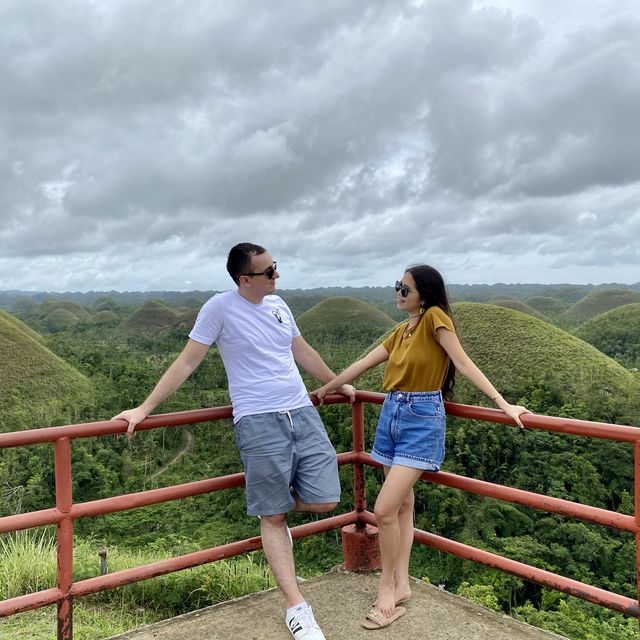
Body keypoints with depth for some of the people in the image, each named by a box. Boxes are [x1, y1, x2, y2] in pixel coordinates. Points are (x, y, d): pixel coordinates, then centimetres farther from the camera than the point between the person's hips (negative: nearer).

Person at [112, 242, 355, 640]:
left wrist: (338, 384, 34)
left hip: (304, 414, 6)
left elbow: (303, 352, 24)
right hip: (259, 423, -6)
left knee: (324, 501, 1)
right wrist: (145, 408, -6)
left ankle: (272, 502, 32)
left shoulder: (277, 305, 12)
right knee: (274, 516, 1)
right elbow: (187, 363, -4)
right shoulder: (220, 308, -6)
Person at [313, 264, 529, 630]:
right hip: (392, 414, 8)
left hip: (422, 419, -8)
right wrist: (326, 389, 24)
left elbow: (464, 363, -15)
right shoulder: (401, 331, 12)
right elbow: (363, 364, 18)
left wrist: (502, 403, -21)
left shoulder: (435, 318, -10)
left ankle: (387, 586, 8)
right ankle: (402, 585, 22)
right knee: (402, 504, 12)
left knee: (385, 510, -11)